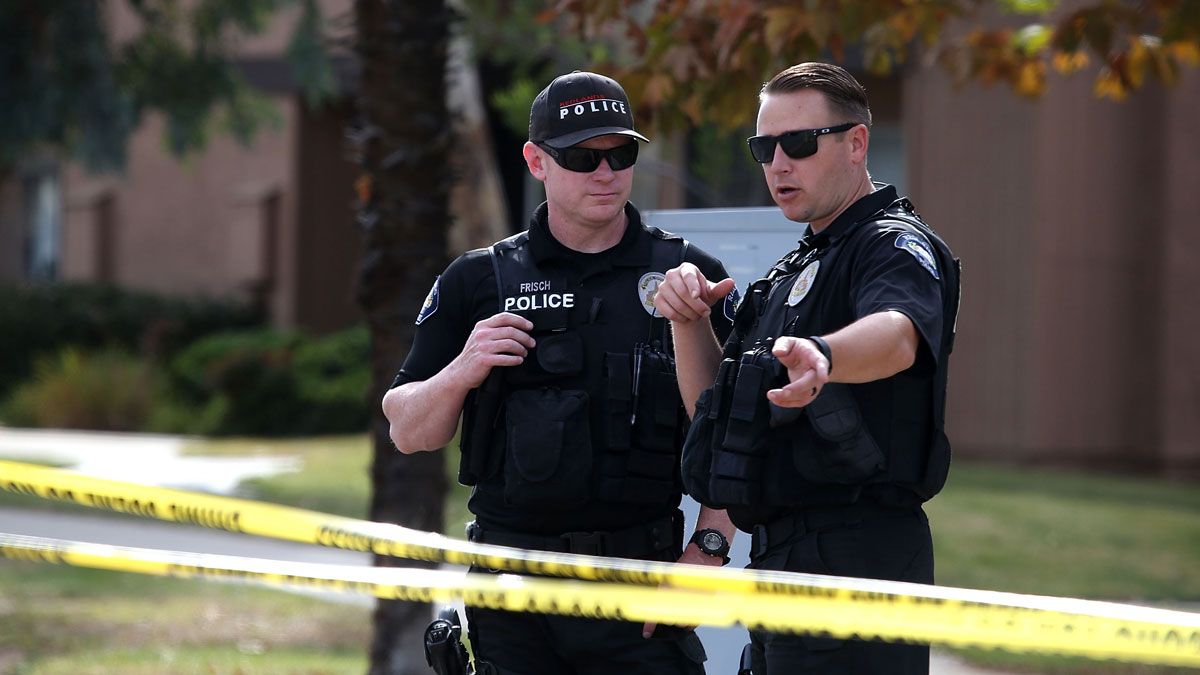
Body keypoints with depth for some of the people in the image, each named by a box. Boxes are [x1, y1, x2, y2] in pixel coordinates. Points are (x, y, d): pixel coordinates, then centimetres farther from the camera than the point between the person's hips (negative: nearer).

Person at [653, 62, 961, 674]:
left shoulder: (894, 244, -8)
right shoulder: (795, 270, 23)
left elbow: (898, 336, -32)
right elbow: (713, 403, 20)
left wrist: (819, 355, -54)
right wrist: (687, 319, 1)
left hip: (854, 553, -10)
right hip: (781, 555, 10)